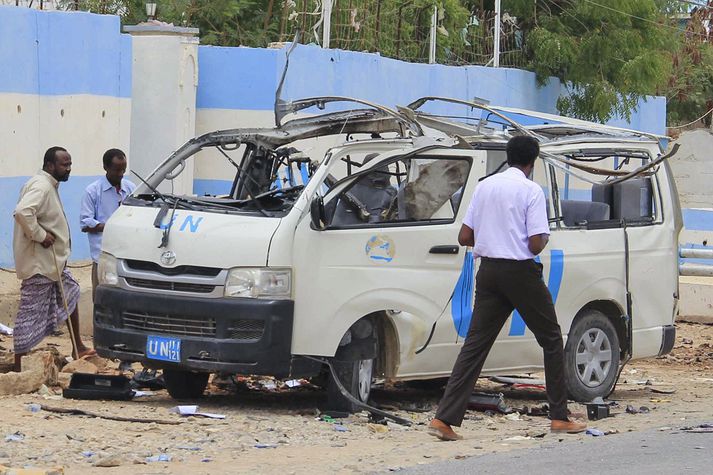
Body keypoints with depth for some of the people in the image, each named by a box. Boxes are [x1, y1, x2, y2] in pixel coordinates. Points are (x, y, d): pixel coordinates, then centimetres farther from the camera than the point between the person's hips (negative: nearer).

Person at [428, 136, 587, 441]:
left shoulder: (485, 186, 8)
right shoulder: (531, 191, -9)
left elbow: (464, 238, 8)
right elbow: (535, 244, -16)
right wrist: (544, 238, 6)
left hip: (489, 271, 5)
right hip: (520, 272, -5)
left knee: (475, 343, 3)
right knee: (551, 340, 11)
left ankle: (445, 419, -7)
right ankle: (559, 418, 13)